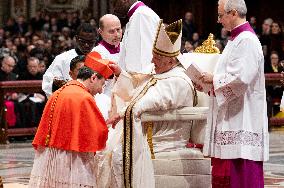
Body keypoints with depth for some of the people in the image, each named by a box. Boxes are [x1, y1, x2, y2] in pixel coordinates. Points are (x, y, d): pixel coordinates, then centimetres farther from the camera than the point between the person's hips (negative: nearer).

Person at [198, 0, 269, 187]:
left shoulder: (247, 41, -15)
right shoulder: (237, 39, 17)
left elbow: (240, 78, -23)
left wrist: (213, 79, -10)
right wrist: (209, 84, 10)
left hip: (242, 122, -11)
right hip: (230, 121, 11)